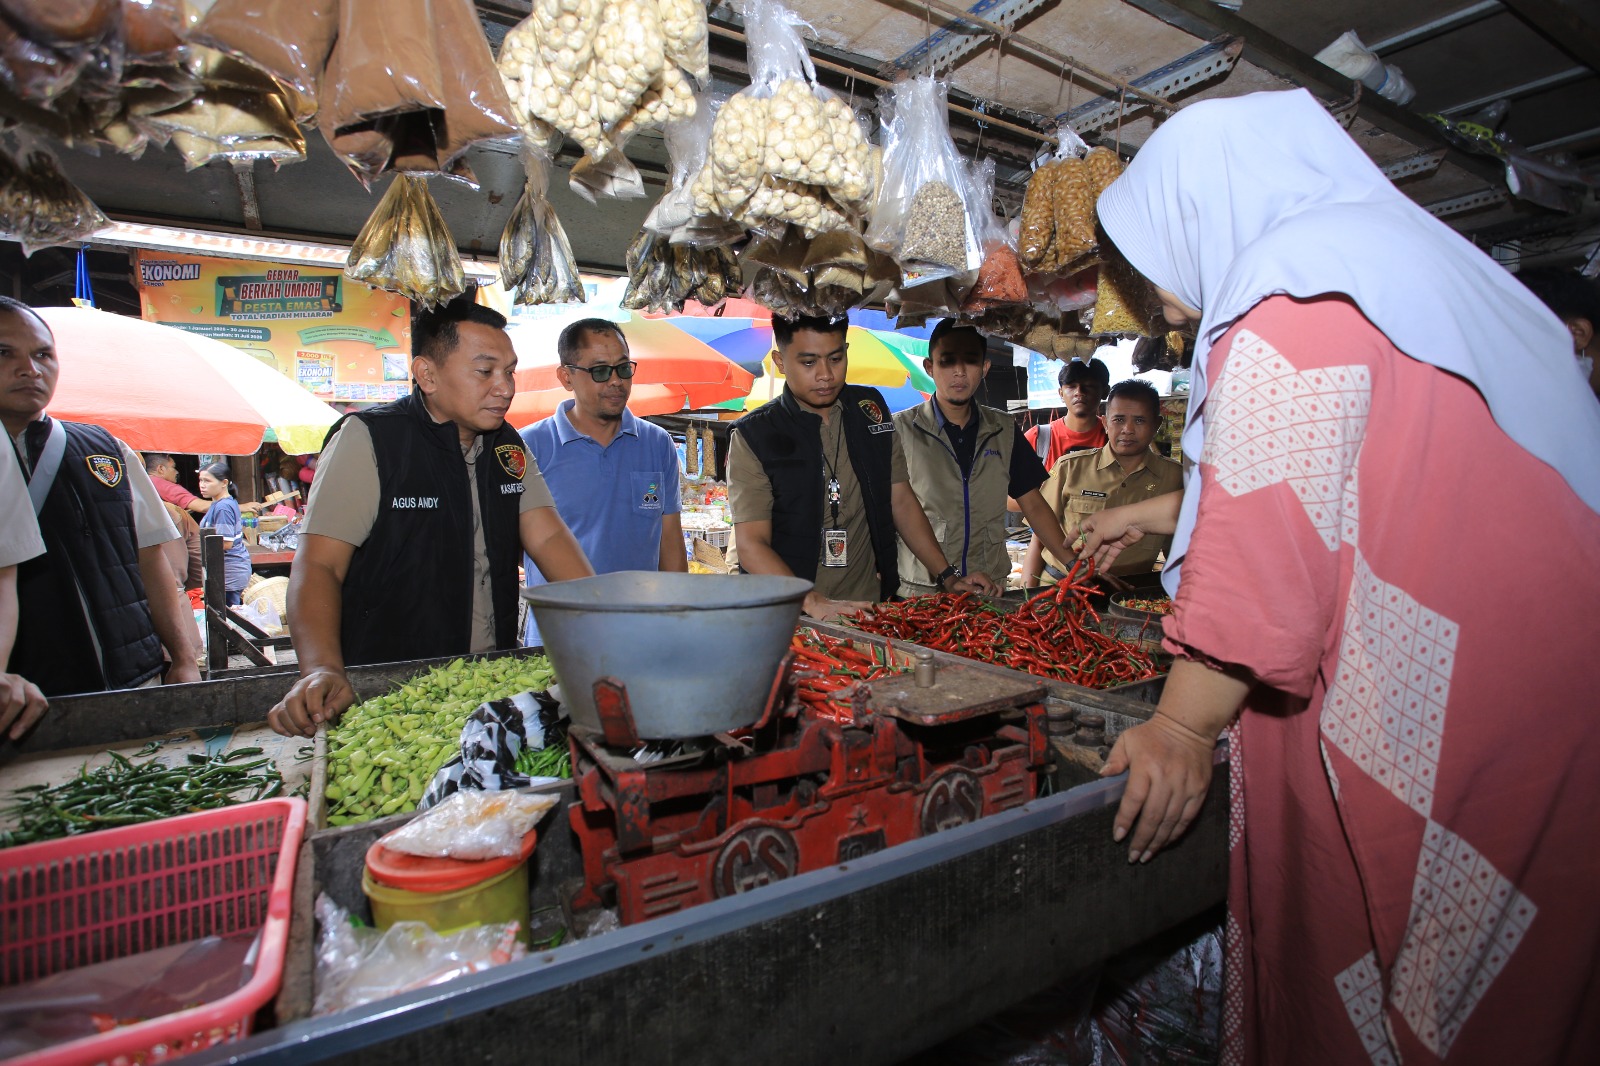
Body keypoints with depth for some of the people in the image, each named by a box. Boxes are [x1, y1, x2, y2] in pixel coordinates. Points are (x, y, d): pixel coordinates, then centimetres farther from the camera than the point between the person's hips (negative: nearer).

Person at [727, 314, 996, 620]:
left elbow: (901, 500, 14)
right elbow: (751, 545, -9)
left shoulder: (871, 408, 10)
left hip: (872, 607, 3)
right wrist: (814, 603, -23)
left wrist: (948, 576, 7)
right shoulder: (753, 436, -3)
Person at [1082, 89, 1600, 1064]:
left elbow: (1270, 530, -21)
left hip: (1424, 724, -10)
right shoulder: (1396, 260, 18)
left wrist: (1182, 729, -15)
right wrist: (1154, 514, 33)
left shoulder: (1292, 289, -13)